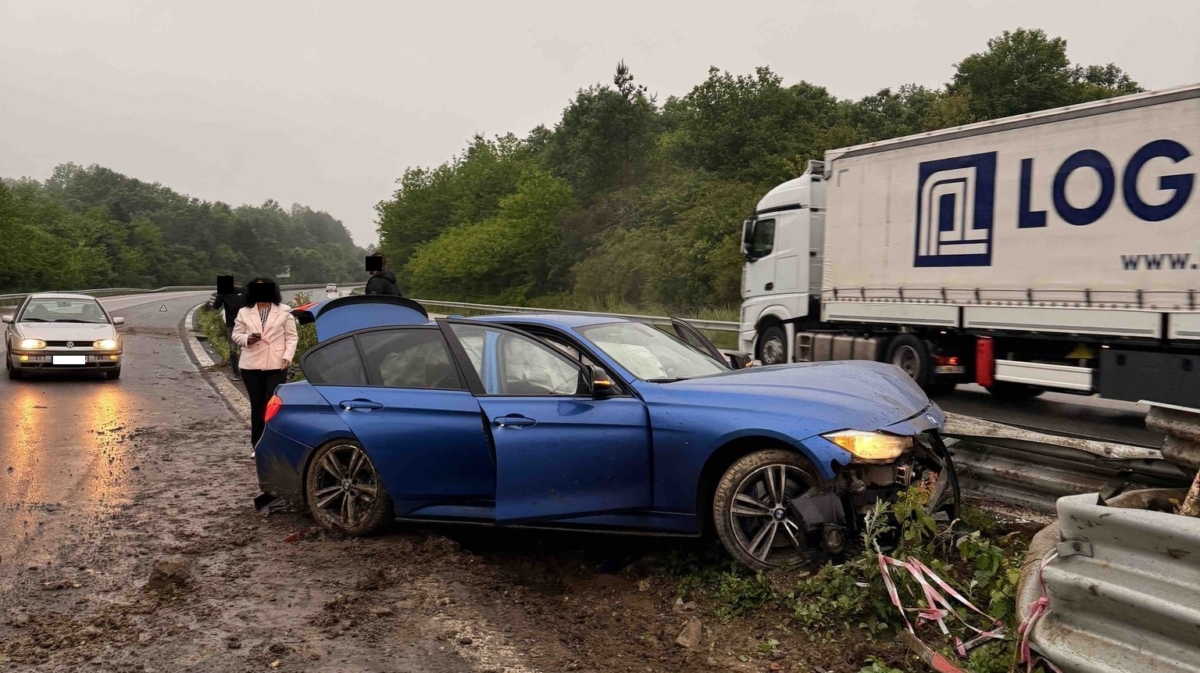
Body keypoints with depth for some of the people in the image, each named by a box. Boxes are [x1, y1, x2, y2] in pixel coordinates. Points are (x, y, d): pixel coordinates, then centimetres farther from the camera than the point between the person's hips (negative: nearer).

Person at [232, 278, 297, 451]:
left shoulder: (284, 312, 3)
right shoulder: (244, 312, 8)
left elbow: (292, 337, 2)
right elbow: (236, 335, 11)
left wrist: (288, 356, -11)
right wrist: (247, 339, -11)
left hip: (276, 365, -2)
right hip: (251, 366, 3)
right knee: (256, 405, 9)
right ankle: (258, 445, 16)